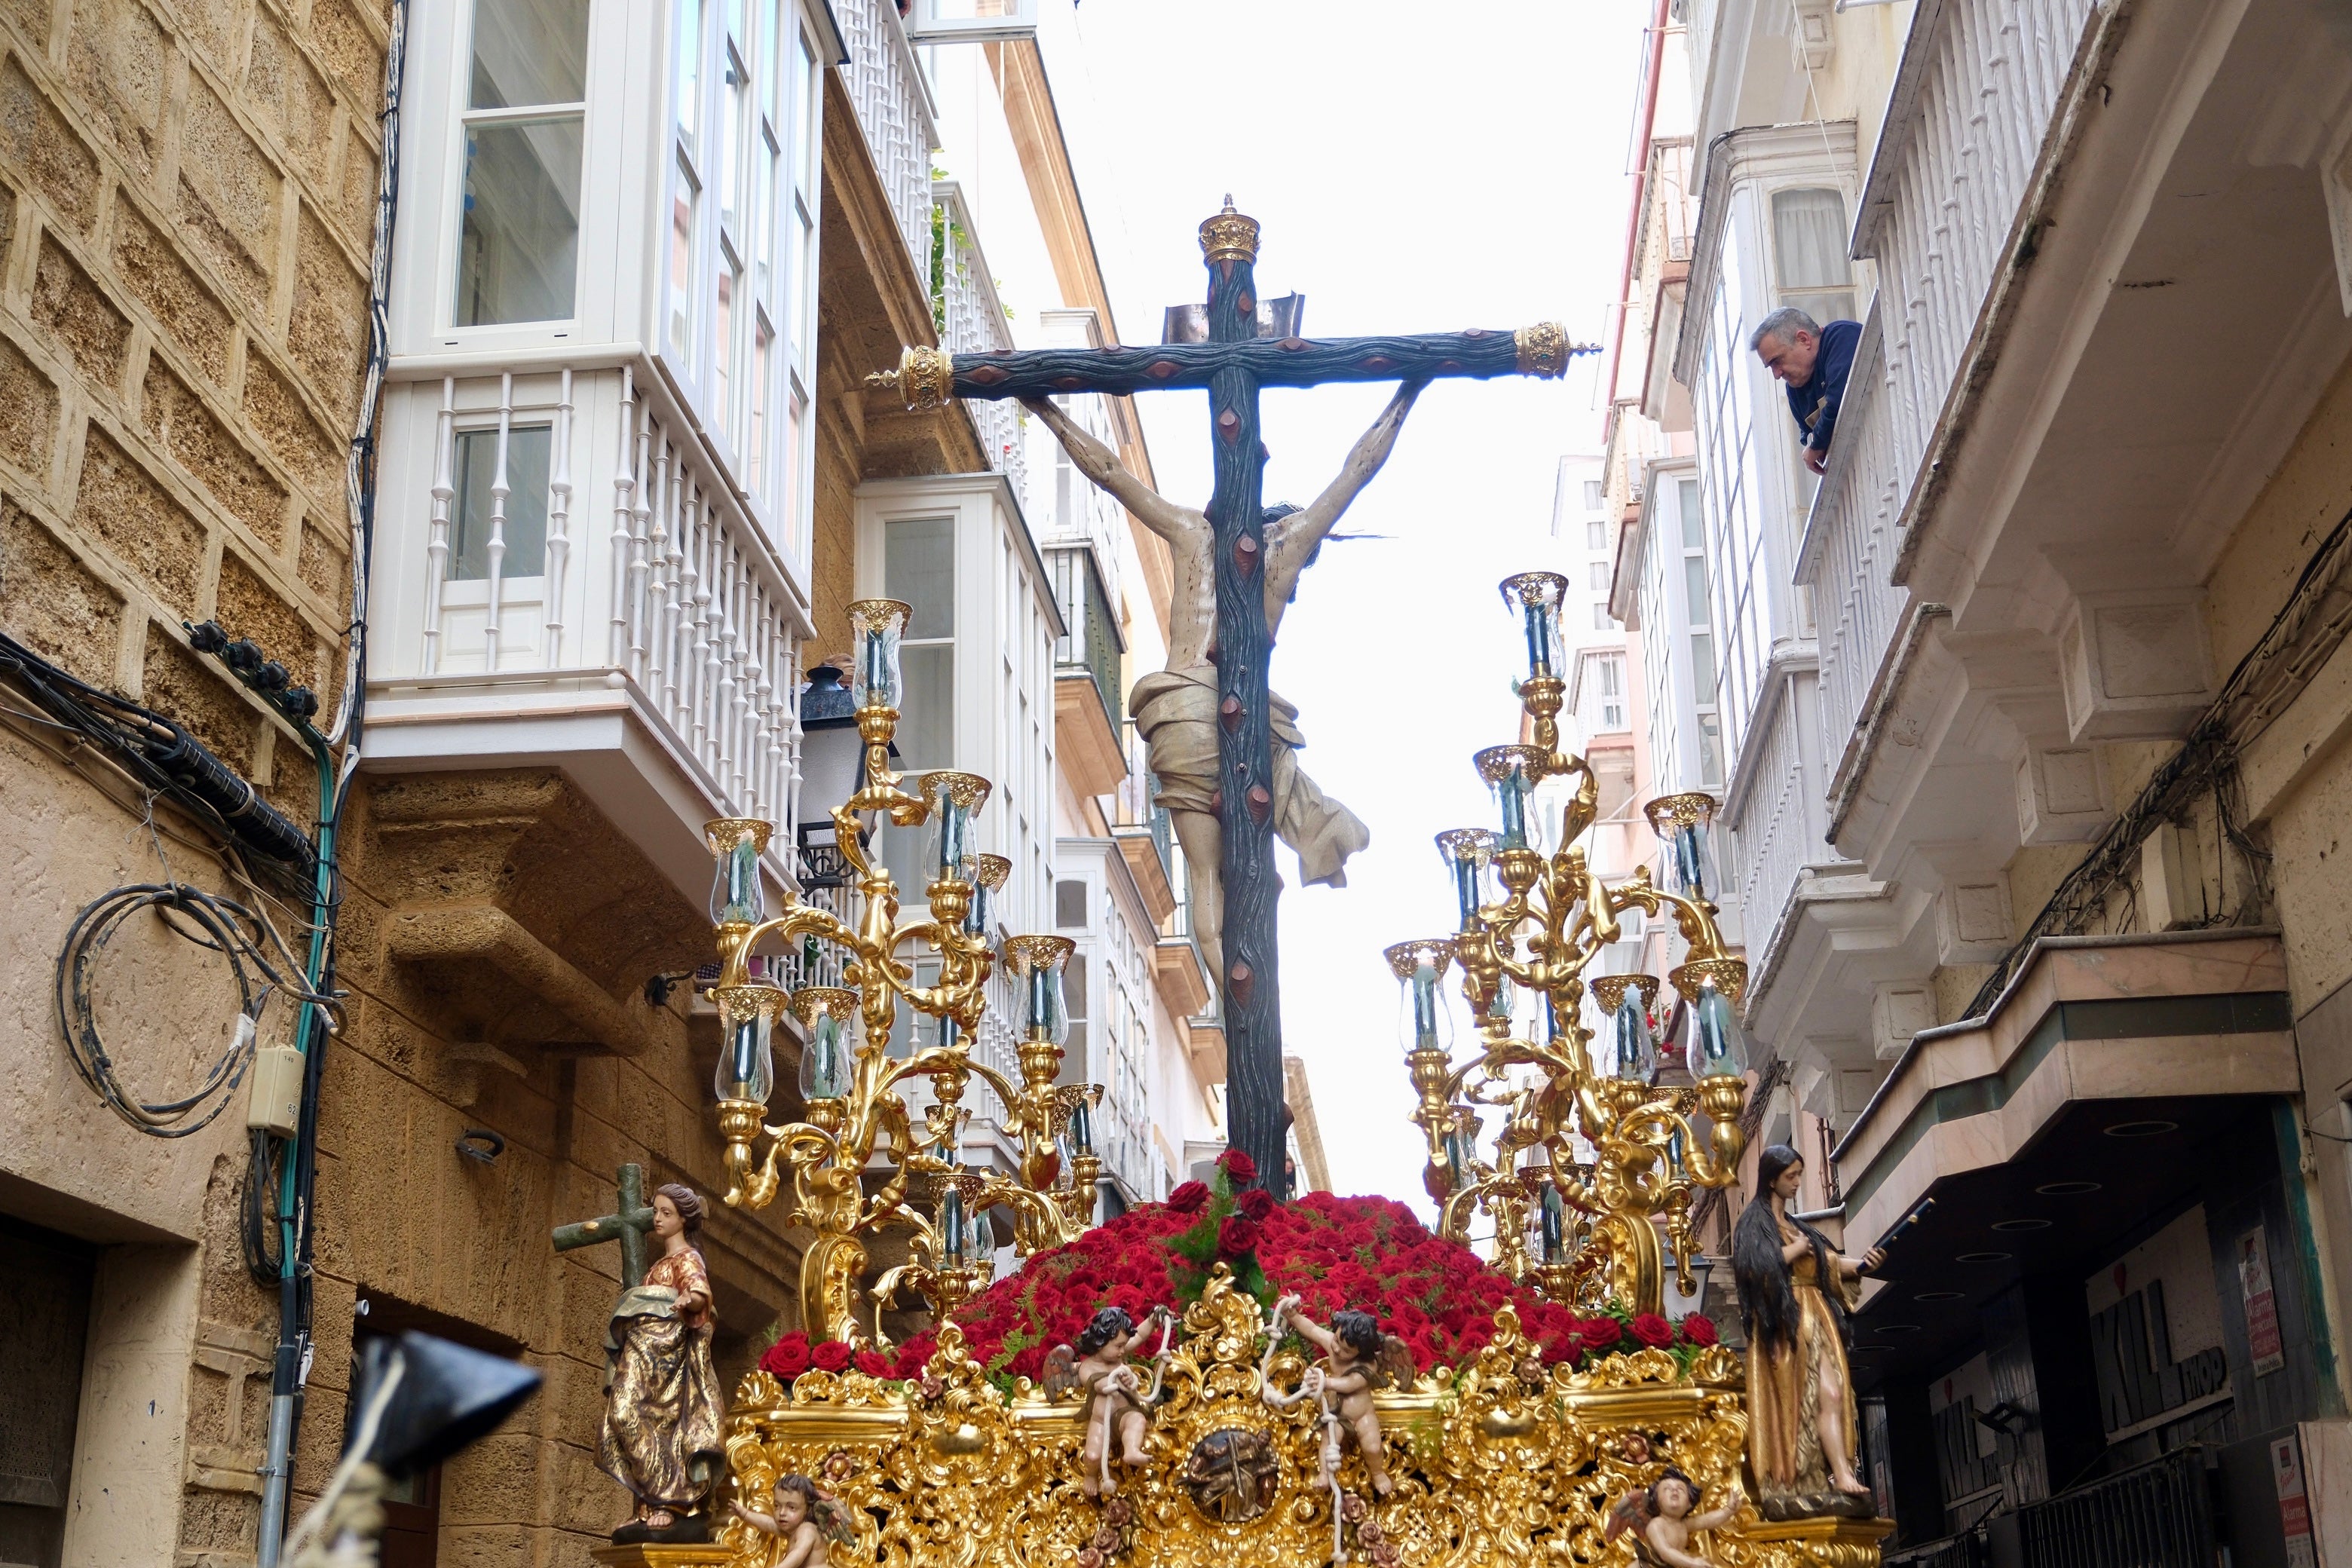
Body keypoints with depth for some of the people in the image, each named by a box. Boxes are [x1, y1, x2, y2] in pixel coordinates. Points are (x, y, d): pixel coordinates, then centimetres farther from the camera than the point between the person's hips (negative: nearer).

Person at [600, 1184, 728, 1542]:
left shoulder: (687, 1258, -2)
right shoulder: (661, 1262, 24)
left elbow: (702, 1295, -21)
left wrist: (688, 1301, -41)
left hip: (664, 1354, -9)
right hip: (645, 1354, 9)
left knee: (638, 1419, -18)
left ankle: (670, 1507, -19)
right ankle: (652, 1509, -5)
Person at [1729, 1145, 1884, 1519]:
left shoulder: (1796, 1226, 25)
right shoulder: (1754, 1224, 2)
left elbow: (1829, 1262, 16)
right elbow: (1754, 1268, -14)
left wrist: (1861, 1264, -2)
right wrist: (1795, 1251, -6)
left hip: (1817, 1318, 7)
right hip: (1786, 1322, -7)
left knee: (1832, 1393, -10)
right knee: (1827, 1393, -18)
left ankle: (1841, 1477, -18)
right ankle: (1842, 1478, -25)